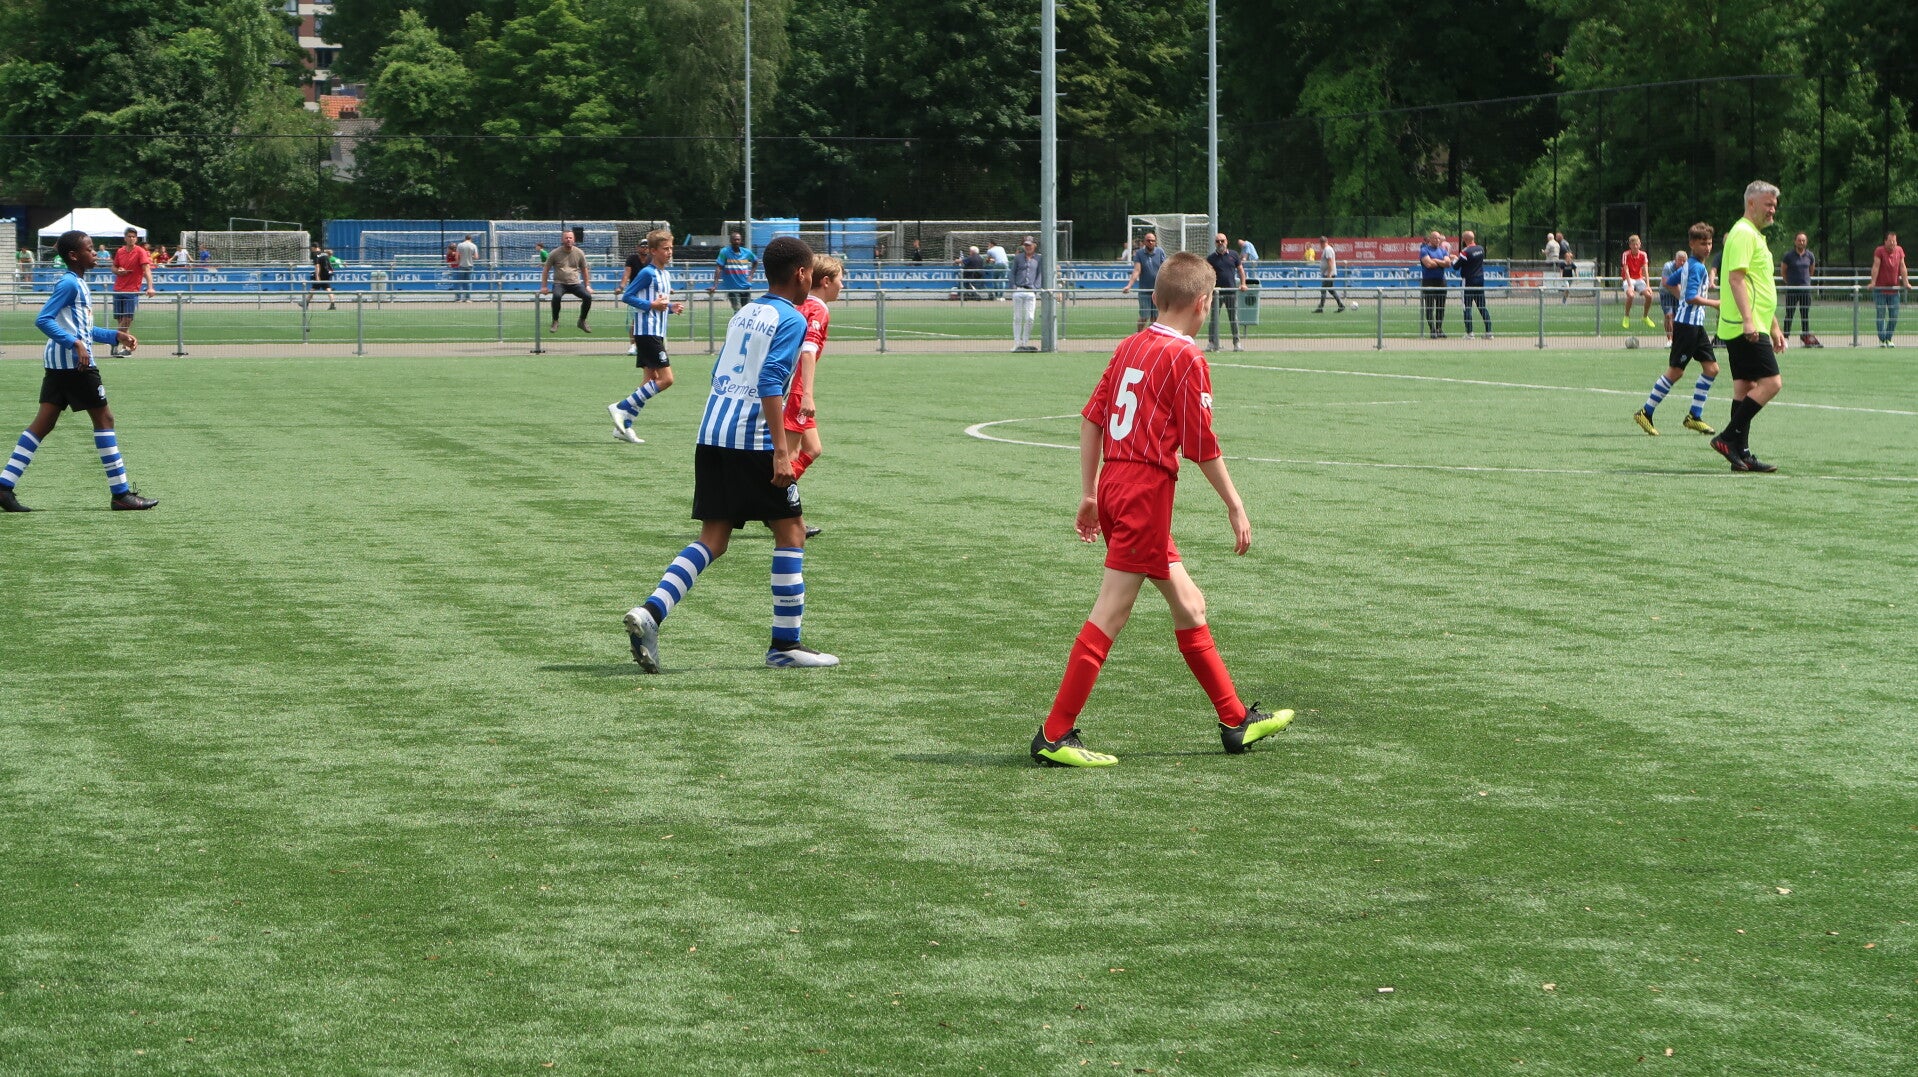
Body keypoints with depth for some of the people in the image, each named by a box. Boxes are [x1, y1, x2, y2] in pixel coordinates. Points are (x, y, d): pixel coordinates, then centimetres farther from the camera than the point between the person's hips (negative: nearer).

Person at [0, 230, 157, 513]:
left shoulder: (78, 284, 18)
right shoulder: (69, 283, -12)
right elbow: (43, 320, -20)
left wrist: (116, 336, 20)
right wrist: (75, 343, -27)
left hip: (57, 363, 10)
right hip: (74, 363, -10)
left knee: (43, 423, 7)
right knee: (104, 418, -2)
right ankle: (121, 494, 2)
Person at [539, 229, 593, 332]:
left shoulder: (579, 253, 5)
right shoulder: (555, 253, -1)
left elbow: (584, 270, 16)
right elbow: (546, 270, 5)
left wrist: (587, 286, 10)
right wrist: (544, 287, -3)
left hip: (575, 283, 2)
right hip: (559, 283, -2)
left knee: (588, 296, -24)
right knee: (556, 296, -36)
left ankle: (582, 321, -1)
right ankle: (555, 322, -17)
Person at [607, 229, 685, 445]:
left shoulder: (665, 275, 15)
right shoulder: (648, 273, -12)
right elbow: (626, 296, -14)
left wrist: (672, 307, 7)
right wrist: (652, 305, -19)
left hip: (656, 333, 10)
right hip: (647, 332, -10)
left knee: (652, 379, 10)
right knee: (666, 379, -13)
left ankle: (624, 426, 12)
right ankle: (621, 408, -8)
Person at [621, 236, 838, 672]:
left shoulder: (743, 314, 19)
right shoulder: (791, 320, -6)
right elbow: (770, 384, -17)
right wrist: (781, 451, -20)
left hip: (711, 435, 7)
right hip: (753, 440, -7)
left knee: (713, 539, 6)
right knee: (791, 531, 6)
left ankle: (650, 612, -14)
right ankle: (785, 644, 7)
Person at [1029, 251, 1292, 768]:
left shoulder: (1130, 346, 12)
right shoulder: (1186, 356, -10)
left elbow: (1091, 419, 12)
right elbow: (1201, 445, -11)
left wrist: (1089, 494, 17)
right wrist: (1236, 508, -3)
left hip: (1114, 481, 9)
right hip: (1148, 487, -9)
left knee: (1189, 604, 16)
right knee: (1110, 613, -7)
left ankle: (1236, 720, 23)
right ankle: (1054, 735, -7)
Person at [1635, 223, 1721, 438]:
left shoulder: (1688, 265, 14)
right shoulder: (1697, 267, -16)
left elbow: (1667, 283, 24)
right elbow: (1692, 297, -25)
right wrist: (1715, 303, -20)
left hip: (1696, 325, 10)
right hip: (1687, 324, -10)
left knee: (1711, 368, 6)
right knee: (1675, 371, -5)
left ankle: (1694, 416, 10)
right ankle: (1645, 413, 2)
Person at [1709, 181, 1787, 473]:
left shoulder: (1755, 236, 22)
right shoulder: (1743, 234, -10)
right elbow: (1736, 278, -20)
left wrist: (1774, 327, 28)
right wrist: (1748, 320, -28)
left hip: (1752, 327, 11)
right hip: (1745, 327, -11)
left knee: (1745, 386, 8)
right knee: (1771, 382, -14)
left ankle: (1741, 454, 8)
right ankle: (1729, 437, -12)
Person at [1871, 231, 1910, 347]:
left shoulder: (1899, 250, 3)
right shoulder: (1879, 251, -10)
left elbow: (1903, 267, 5)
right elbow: (1876, 267, -16)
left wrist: (1906, 283, 0)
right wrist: (1873, 283, -23)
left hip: (1894, 289, 4)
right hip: (1880, 289, -4)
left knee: (1894, 316, 3)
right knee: (1881, 314, -3)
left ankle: (1889, 339, 15)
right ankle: (1881, 339, 3)